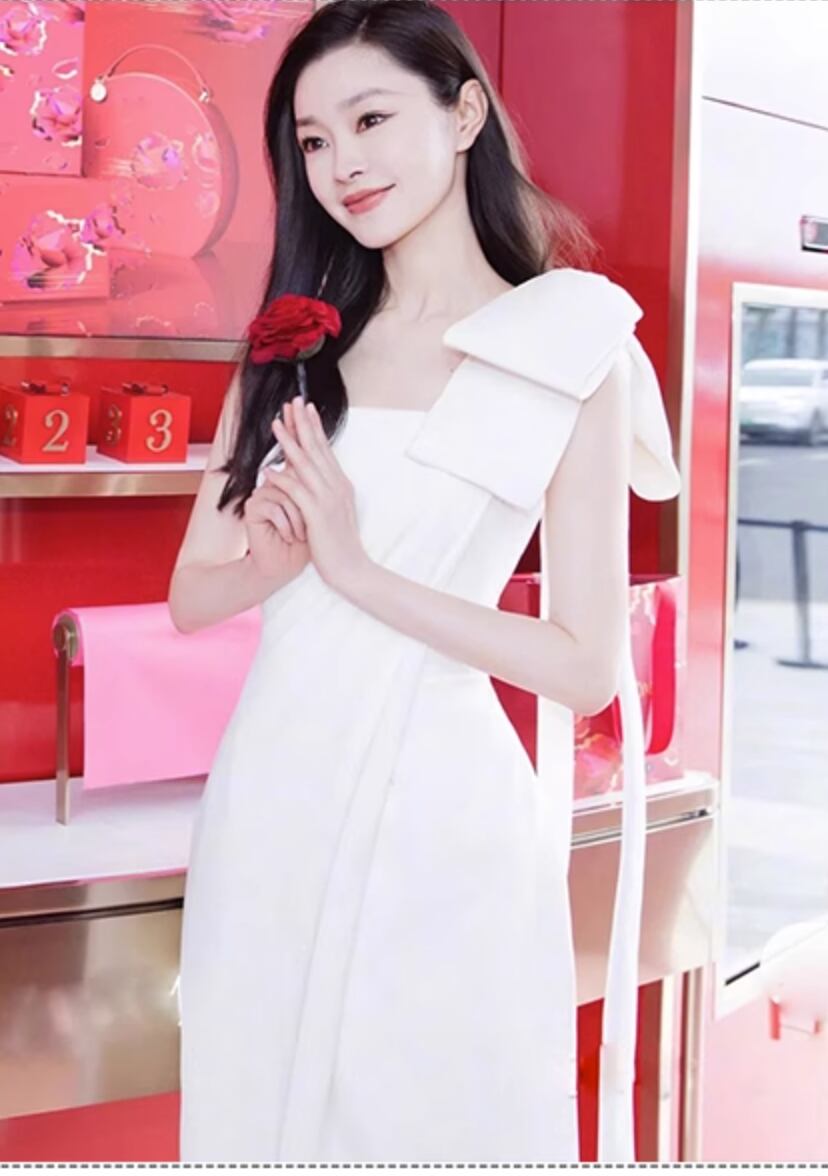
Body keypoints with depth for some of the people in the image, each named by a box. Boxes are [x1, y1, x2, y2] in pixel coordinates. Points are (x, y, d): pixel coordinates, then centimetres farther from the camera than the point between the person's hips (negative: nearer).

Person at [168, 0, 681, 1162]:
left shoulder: (572, 351, -5)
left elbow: (590, 669, -9)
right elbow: (192, 594, 9)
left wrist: (357, 568, -16)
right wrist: (276, 562, -13)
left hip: (438, 812, -4)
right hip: (268, 798, 4)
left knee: (441, 1115, 8)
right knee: (265, 1110, 15)